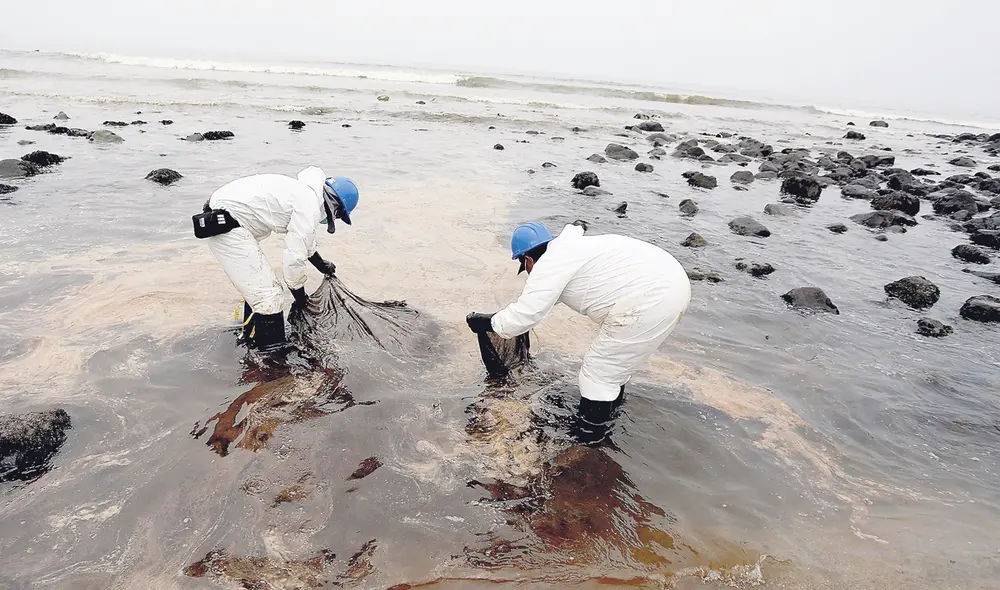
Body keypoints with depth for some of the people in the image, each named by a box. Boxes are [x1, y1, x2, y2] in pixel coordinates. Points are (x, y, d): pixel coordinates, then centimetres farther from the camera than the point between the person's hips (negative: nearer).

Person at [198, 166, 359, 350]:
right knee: (270, 299, -10)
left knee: (260, 288, 22)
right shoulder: (309, 205, -15)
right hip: (227, 226, -11)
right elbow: (294, 258, -16)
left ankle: (251, 340, 36)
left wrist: (321, 264, 48)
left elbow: (302, 238, 35)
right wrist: (300, 295, 0)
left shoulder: (304, 191, 16)